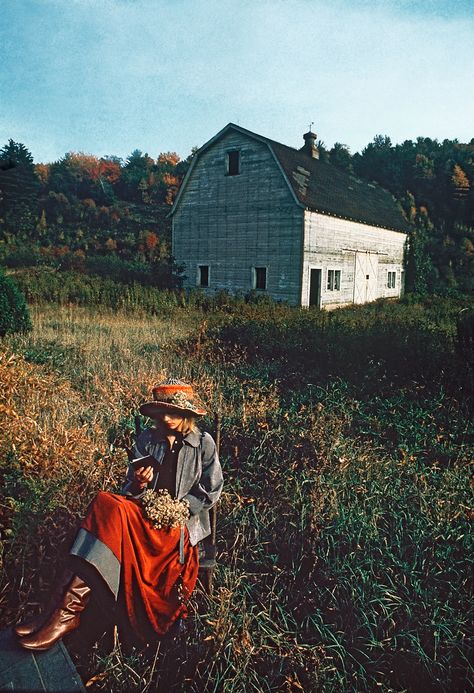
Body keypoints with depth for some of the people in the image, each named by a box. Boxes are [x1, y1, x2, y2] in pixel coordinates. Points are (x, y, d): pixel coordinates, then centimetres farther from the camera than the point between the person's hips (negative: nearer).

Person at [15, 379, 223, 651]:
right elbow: (131, 492, 10)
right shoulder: (147, 439, 9)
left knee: (109, 516, -31)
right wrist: (138, 484, -14)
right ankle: (67, 607, -32)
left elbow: (210, 492, 1)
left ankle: (68, 610, -29)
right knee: (107, 504, -30)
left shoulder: (204, 444, 0)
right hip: (146, 511, 4)